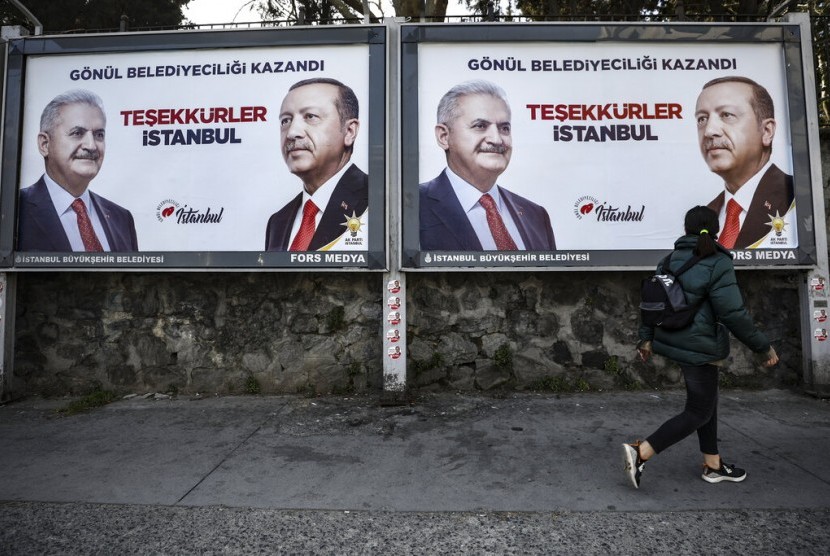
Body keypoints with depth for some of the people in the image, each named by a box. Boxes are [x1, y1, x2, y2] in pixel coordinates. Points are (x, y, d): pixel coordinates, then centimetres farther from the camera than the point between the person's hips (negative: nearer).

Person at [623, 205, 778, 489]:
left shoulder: (671, 260, 4)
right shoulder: (718, 264, -16)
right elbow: (733, 313, -17)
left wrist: (646, 338, 13)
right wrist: (763, 347, -6)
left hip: (673, 341, 7)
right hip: (698, 348, -7)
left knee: (706, 402, 21)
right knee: (698, 413, 4)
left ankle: (713, 465, 33)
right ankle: (640, 452, -6)